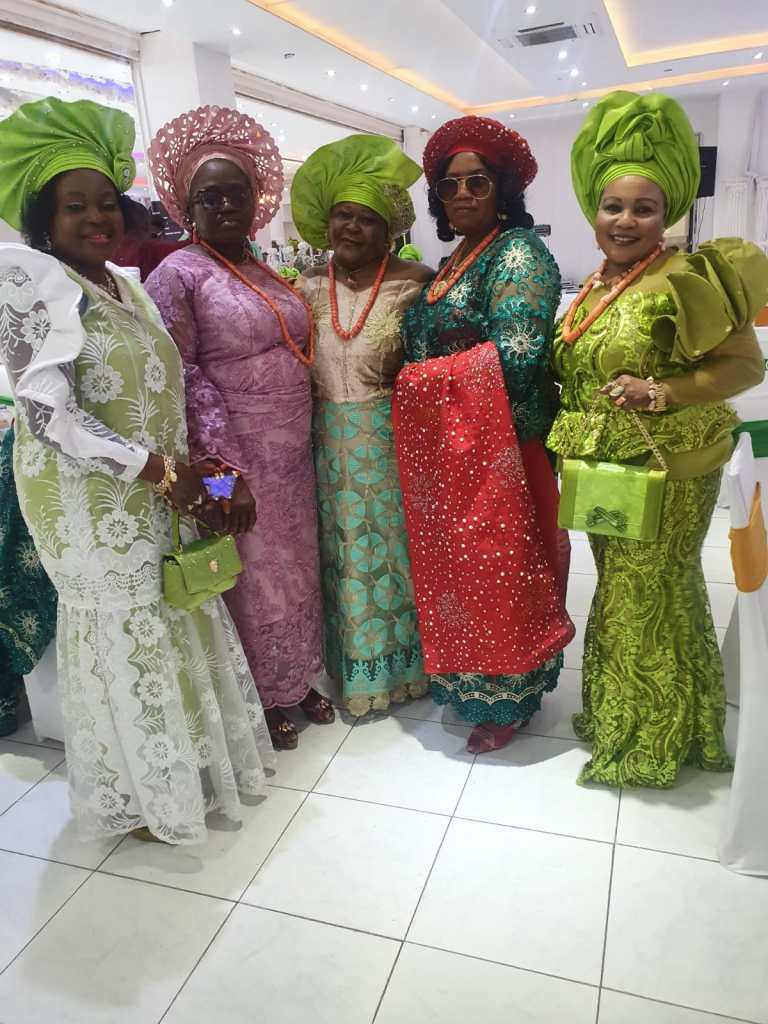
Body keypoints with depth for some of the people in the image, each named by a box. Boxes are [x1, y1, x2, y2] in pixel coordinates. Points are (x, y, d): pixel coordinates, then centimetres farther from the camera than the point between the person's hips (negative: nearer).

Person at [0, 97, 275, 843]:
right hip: (89, 498, -7)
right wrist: (159, 470, -20)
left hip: (152, 493, 8)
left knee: (171, 622, 15)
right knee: (122, 633, 4)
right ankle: (135, 795, 26)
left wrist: (185, 465, 3)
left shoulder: (125, 284, 12)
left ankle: (179, 762, 37)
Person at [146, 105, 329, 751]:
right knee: (255, 581, 5)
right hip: (236, 462, -7)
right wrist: (226, 471, -21)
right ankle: (262, 700, 27)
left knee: (297, 573, 16)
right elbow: (181, 378, -16)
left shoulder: (270, 274, 13)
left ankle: (296, 679, 36)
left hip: (293, 457, 7)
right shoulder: (178, 274, -9)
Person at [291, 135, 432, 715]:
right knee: (343, 547, 10)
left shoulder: (413, 285, -5)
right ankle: (354, 665, 28)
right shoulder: (309, 289, 6)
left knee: (393, 542, 8)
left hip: (393, 443, -3)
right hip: (330, 443, 3)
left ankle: (402, 659, 28)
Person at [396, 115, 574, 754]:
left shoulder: (518, 252, -9)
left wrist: (427, 380, -12)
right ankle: (468, 682, 33)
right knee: (457, 564, 15)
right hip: (443, 448, 8)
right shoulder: (450, 264, 17)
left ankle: (508, 698, 20)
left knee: (498, 568, 1)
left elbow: (514, 357, -21)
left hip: (494, 446, -8)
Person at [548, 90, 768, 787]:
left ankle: (653, 738, 26)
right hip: (605, 467, 7)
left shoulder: (682, 280, -14)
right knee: (621, 590, 17)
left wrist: (660, 395, -22)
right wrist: (579, 434, 7)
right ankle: (619, 715, 36)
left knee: (648, 596, 4)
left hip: (665, 468, -7)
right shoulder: (598, 284, 9)